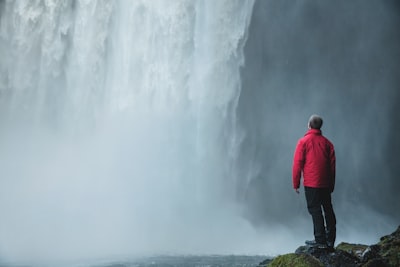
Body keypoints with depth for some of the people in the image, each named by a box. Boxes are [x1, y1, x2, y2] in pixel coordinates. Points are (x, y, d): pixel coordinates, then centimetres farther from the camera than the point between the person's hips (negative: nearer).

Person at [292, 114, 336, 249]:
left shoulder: (303, 141, -5)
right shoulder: (327, 142, 8)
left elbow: (297, 164, -7)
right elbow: (332, 164, 10)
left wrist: (296, 183, 0)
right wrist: (332, 184, 17)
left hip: (311, 183, -5)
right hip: (326, 183, 5)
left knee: (315, 209, -2)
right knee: (328, 209, 12)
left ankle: (320, 240, -4)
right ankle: (330, 240, 18)